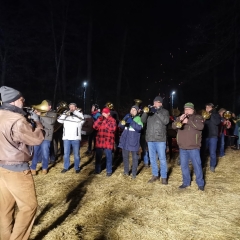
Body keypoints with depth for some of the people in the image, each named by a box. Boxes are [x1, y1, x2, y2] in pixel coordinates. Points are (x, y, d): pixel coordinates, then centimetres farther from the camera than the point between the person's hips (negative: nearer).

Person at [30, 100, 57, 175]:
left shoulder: (53, 114, -1)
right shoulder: (41, 112, 10)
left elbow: (51, 121, -22)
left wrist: (41, 114, -26)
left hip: (46, 137, -3)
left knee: (45, 154, 6)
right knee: (35, 153, 8)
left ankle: (44, 168, 24)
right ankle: (33, 168, 19)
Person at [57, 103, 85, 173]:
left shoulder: (79, 114, 4)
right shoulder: (65, 115, 10)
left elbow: (82, 119, -17)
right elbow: (59, 120, -2)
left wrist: (74, 111, -12)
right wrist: (66, 113, -12)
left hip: (76, 138, -2)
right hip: (66, 138, 2)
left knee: (76, 154, 6)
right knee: (66, 153, 10)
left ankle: (77, 167, 17)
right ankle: (66, 167, 22)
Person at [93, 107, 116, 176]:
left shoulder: (112, 120, -3)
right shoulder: (99, 119, 11)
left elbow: (113, 129, -18)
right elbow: (95, 127, -2)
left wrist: (106, 121, -17)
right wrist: (99, 119, -12)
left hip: (108, 142, -4)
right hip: (99, 141, 4)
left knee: (109, 157, 3)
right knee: (98, 156, 13)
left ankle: (109, 171, 14)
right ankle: (97, 170, 27)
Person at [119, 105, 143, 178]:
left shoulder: (138, 118, -5)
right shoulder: (127, 116, 7)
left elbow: (139, 128, -20)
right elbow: (120, 126, 5)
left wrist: (131, 122, -29)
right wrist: (122, 123, -18)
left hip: (133, 140, -4)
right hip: (125, 140, 4)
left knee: (135, 157, 5)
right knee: (125, 156, 13)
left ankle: (134, 173, 16)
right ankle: (126, 171, 28)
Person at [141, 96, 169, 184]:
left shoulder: (164, 111, 4)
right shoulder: (150, 111, 10)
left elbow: (166, 121, -13)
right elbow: (143, 120, 0)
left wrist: (157, 112, -17)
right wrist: (145, 112, -18)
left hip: (160, 139, -3)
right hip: (150, 138, 3)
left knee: (162, 158, 0)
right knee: (152, 158, 11)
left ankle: (164, 177, 11)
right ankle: (155, 175, 24)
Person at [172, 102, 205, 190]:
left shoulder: (198, 117, 2)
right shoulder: (180, 118, 13)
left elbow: (200, 126, -17)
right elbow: (173, 126, -2)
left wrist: (188, 121, -22)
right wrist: (179, 119, -19)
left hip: (194, 147, -4)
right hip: (182, 147, 4)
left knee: (197, 165, 2)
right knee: (184, 165, 10)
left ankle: (200, 183, 14)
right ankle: (186, 182, 23)